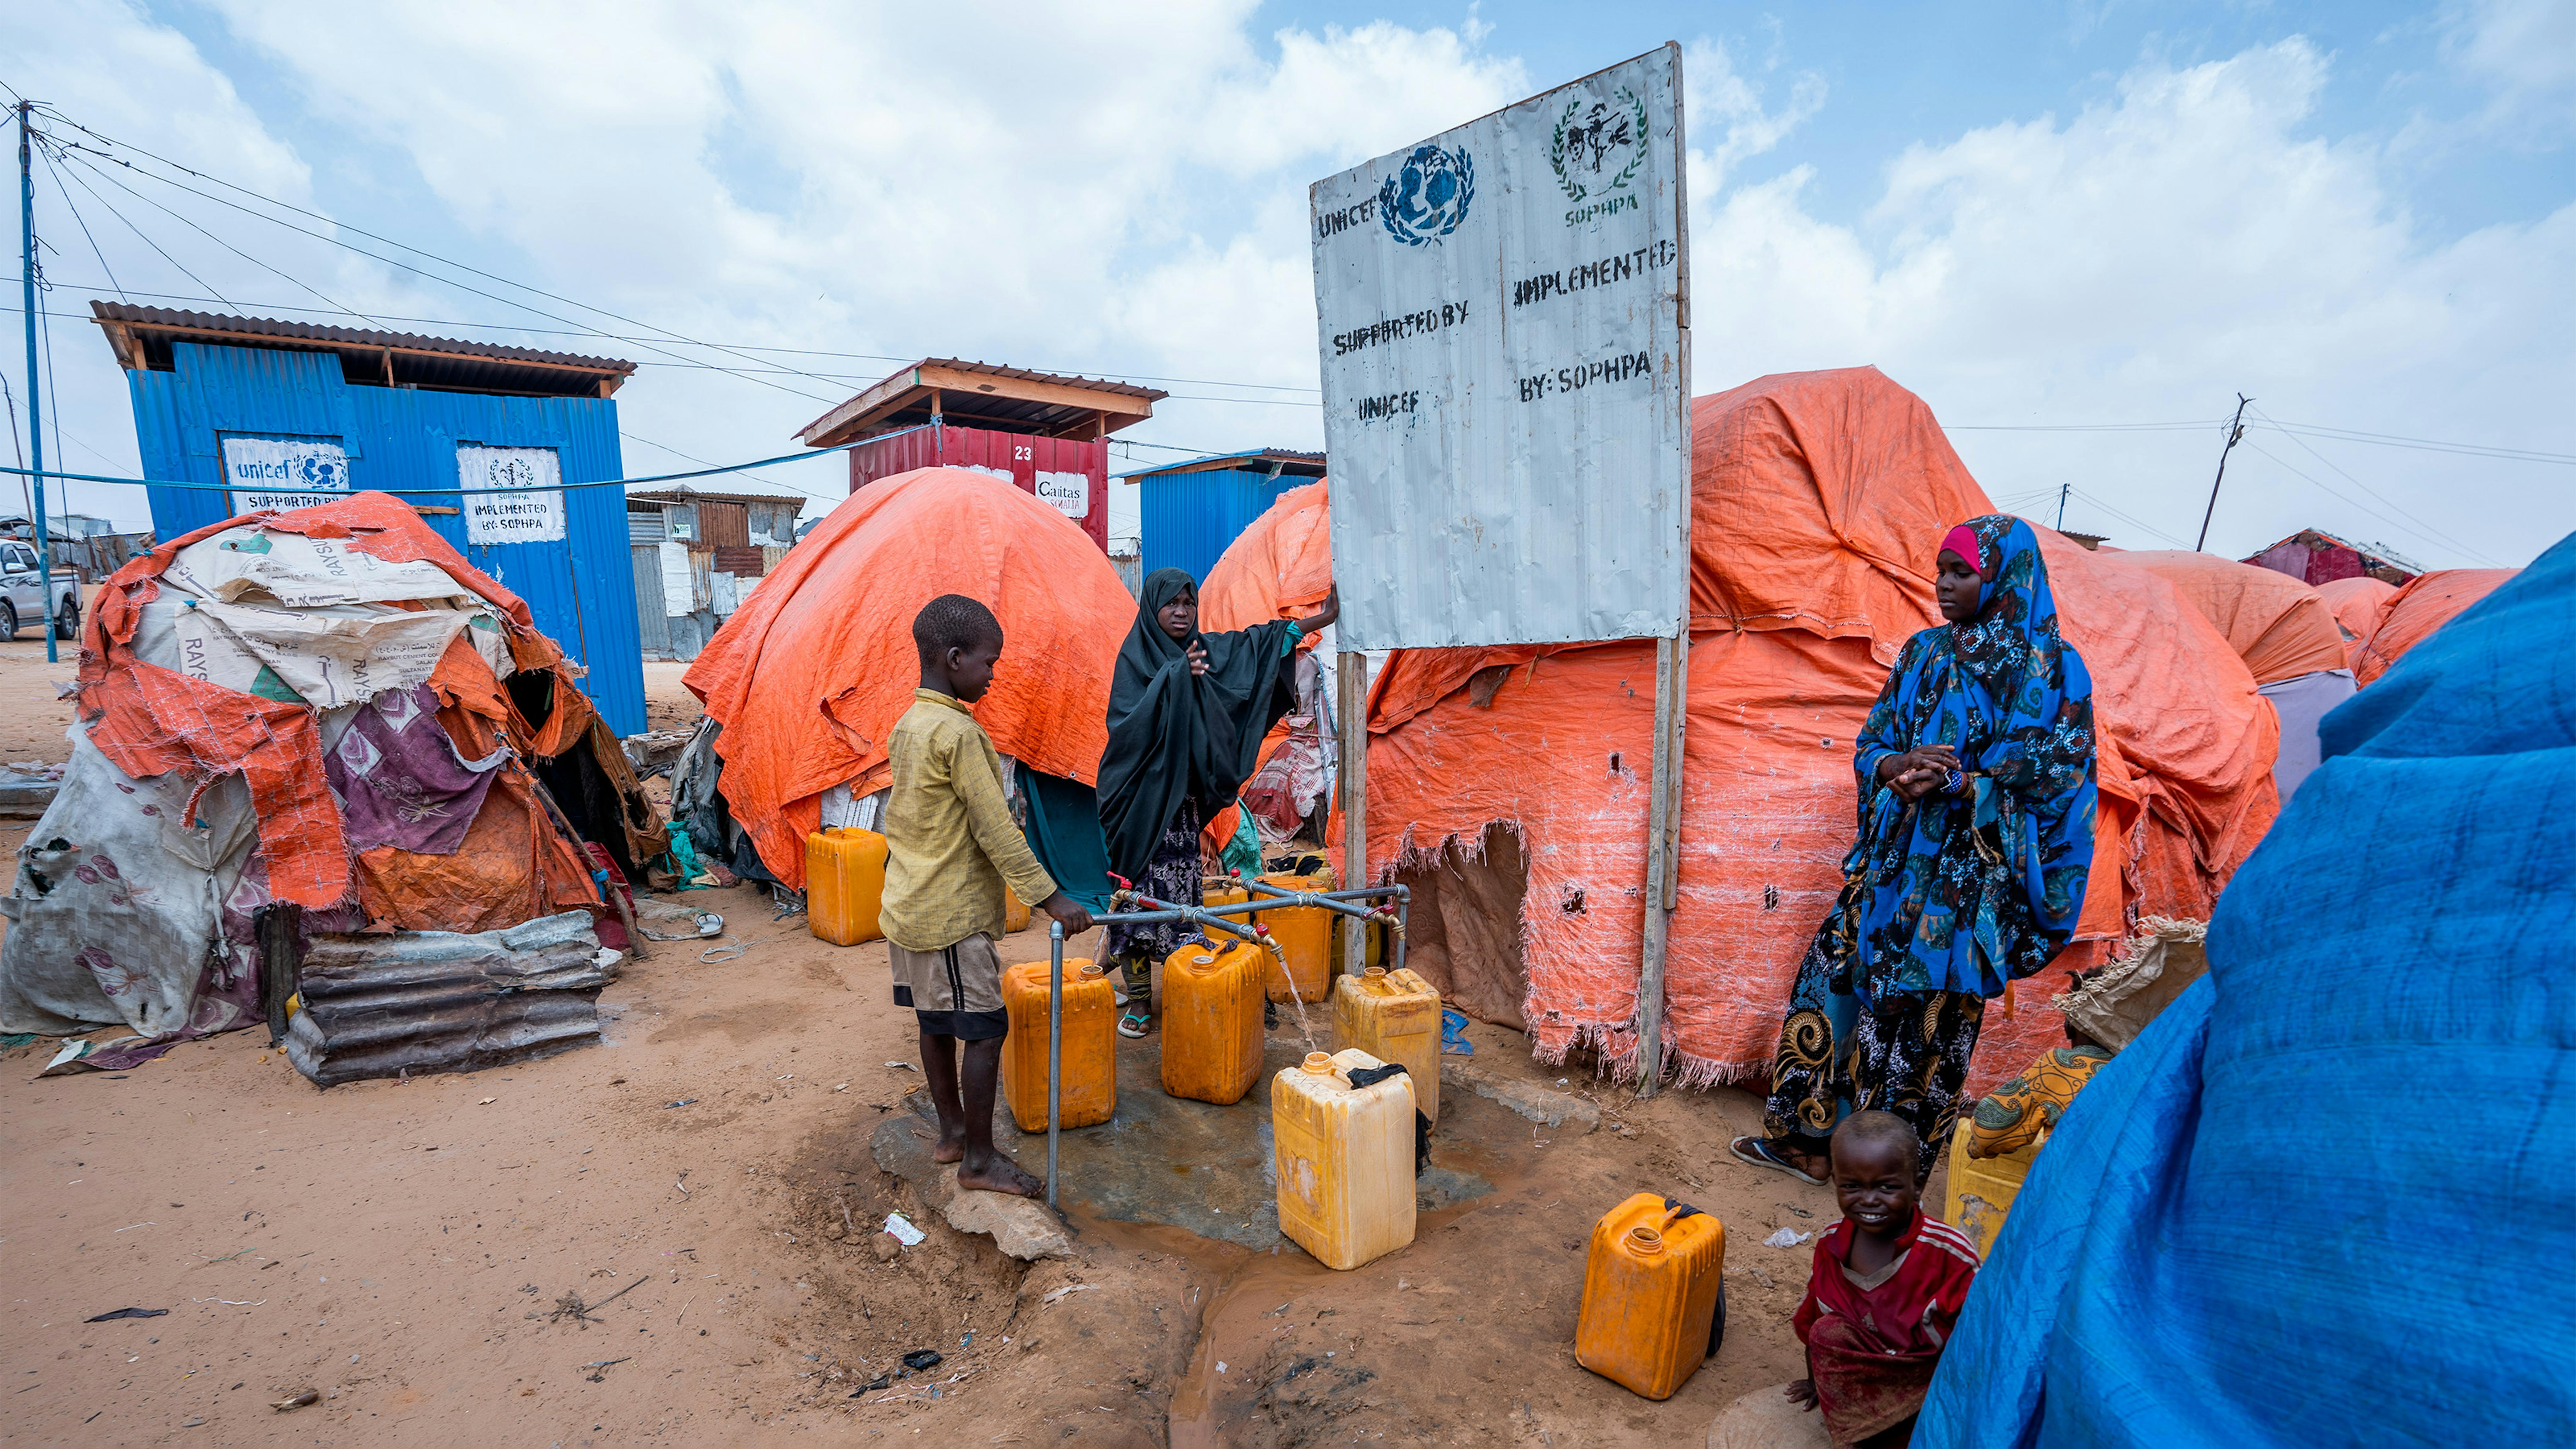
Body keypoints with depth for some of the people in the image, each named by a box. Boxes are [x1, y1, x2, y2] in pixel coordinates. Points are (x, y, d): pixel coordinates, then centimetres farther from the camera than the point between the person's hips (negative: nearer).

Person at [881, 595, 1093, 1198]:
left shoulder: (906, 726, 8)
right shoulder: (959, 732, -20)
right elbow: (995, 829, -21)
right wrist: (1051, 897, -17)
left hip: (907, 907, 10)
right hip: (950, 915, -10)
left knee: (938, 1024, 18)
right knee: (985, 1029, 0)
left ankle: (952, 1131, 32)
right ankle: (979, 1160, 11)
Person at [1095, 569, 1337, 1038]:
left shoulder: (1203, 651, 7)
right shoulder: (1134, 657, -8)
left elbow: (1257, 641, 13)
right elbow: (1127, 722, -19)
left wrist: (1319, 620, 11)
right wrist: (1174, 679, -22)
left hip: (1180, 795, 5)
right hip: (1139, 795, -5)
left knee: (1177, 891, 8)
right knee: (1138, 891, 0)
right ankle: (1137, 998, 11)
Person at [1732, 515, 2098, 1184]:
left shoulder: (2052, 669, -6)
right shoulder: (1924, 651, 9)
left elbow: (2056, 780, -8)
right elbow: (1870, 744, 9)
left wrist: (1954, 784, -21)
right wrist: (1899, 765, -15)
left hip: (1968, 874, -5)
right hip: (1894, 858, 5)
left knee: (1928, 1013, 3)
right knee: (1831, 978, 6)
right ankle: (1804, 1134, 23)